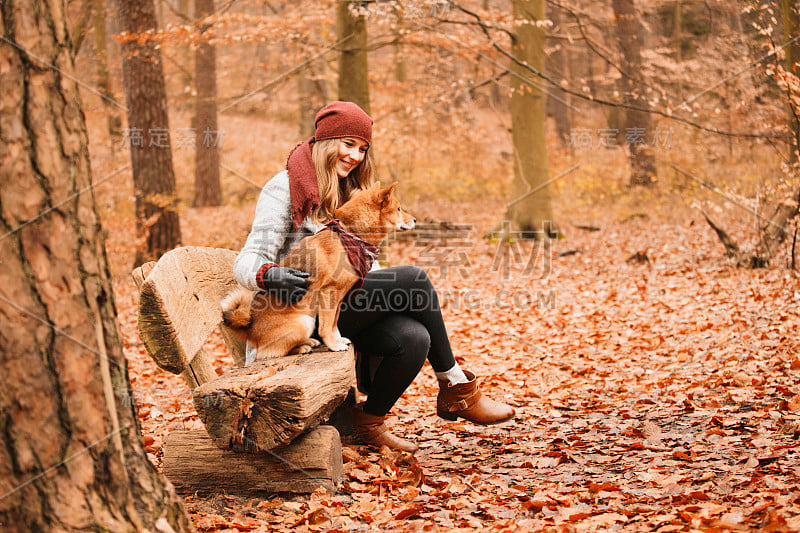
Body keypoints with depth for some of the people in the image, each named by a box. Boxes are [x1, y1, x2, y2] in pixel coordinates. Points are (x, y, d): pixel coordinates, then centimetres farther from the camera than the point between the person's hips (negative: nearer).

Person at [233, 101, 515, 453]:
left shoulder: (347, 193, 19)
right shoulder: (284, 188, -6)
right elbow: (247, 263, -14)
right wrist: (268, 276, -36)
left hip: (344, 310, 7)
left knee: (414, 337, -23)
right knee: (414, 276, -20)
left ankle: (369, 422, -2)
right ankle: (456, 389, -6)